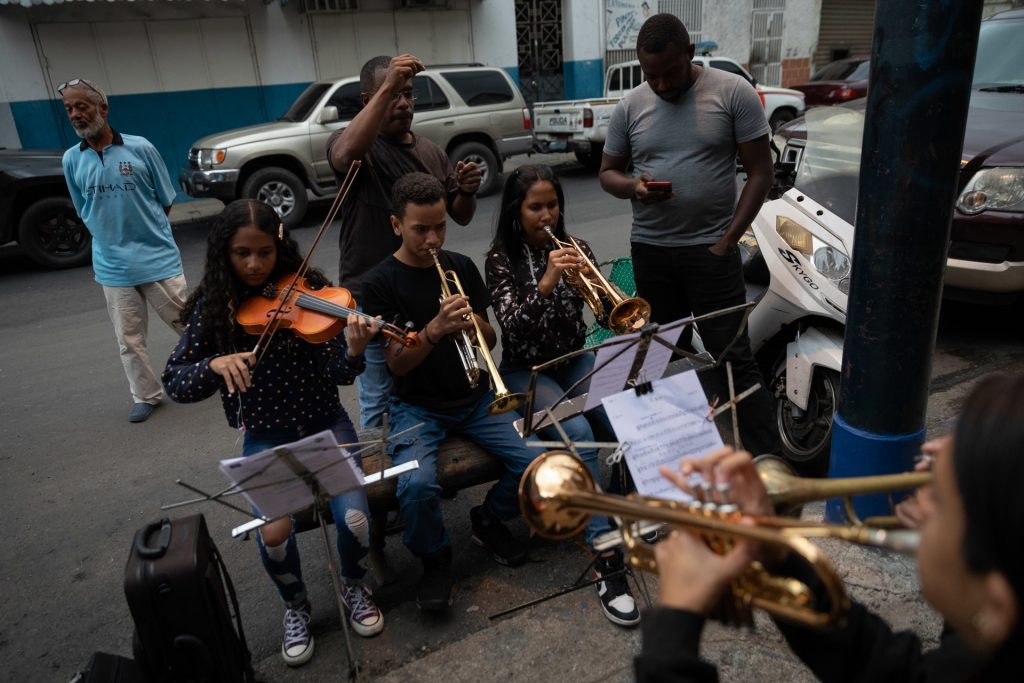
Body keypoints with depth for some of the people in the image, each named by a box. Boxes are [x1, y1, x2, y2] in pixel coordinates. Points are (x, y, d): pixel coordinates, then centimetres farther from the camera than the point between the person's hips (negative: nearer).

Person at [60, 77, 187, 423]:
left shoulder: (140, 147, -7)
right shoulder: (71, 160, 2)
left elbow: (166, 200, 2)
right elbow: (84, 213, 13)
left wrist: (146, 229, 4)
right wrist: (113, 234, 5)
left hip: (159, 257, -3)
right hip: (112, 267, 3)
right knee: (129, 340, 10)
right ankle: (145, 396, 25)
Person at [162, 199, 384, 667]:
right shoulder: (212, 307, -4)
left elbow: (336, 374, -15)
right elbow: (175, 383, -4)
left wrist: (353, 351, -37)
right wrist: (215, 364, -24)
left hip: (324, 426, -1)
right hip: (265, 439, 1)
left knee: (354, 519, -20)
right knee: (274, 532, -22)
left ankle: (353, 585, 17)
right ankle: (295, 606, 13)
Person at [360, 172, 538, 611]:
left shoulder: (461, 267, 6)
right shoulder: (381, 283, -6)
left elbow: (489, 341, 7)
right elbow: (397, 364, -12)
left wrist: (475, 325, -16)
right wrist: (435, 329, -29)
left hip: (475, 399, 4)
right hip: (417, 407, -3)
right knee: (417, 485, -31)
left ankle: (490, 520, 15)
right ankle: (435, 558, 3)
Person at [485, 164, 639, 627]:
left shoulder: (574, 248, 5)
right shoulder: (502, 258, -7)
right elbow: (512, 326, -18)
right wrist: (546, 282, -31)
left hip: (575, 361, 4)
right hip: (526, 371, -4)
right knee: (578, 435, -32)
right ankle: (607, 557, -27)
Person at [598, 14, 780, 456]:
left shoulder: (732, 92, -3)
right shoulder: (629, 107, 6)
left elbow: (760, 172, -3)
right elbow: (607, 173, 13)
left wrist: (728, 240, -10)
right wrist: (633, 186, -11)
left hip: (710, 249, -3)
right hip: (649, 251, 4)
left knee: (733, 358, -3)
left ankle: (769, 462, 6)